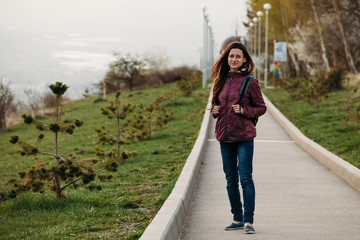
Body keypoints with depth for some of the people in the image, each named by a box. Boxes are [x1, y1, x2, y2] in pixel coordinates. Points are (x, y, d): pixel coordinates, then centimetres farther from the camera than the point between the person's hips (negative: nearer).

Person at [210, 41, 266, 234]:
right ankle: (237, 219, 20)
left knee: (246, 178, -8)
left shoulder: (250, 82, -4)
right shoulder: (221, 80, 11)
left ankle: (248, 221, -4)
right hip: (225, 137, 6)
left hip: (243, 136, -5)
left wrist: (244, 110, -15)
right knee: (231, 179, 10)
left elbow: (261, 108, 1)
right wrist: (214, 110, 0)